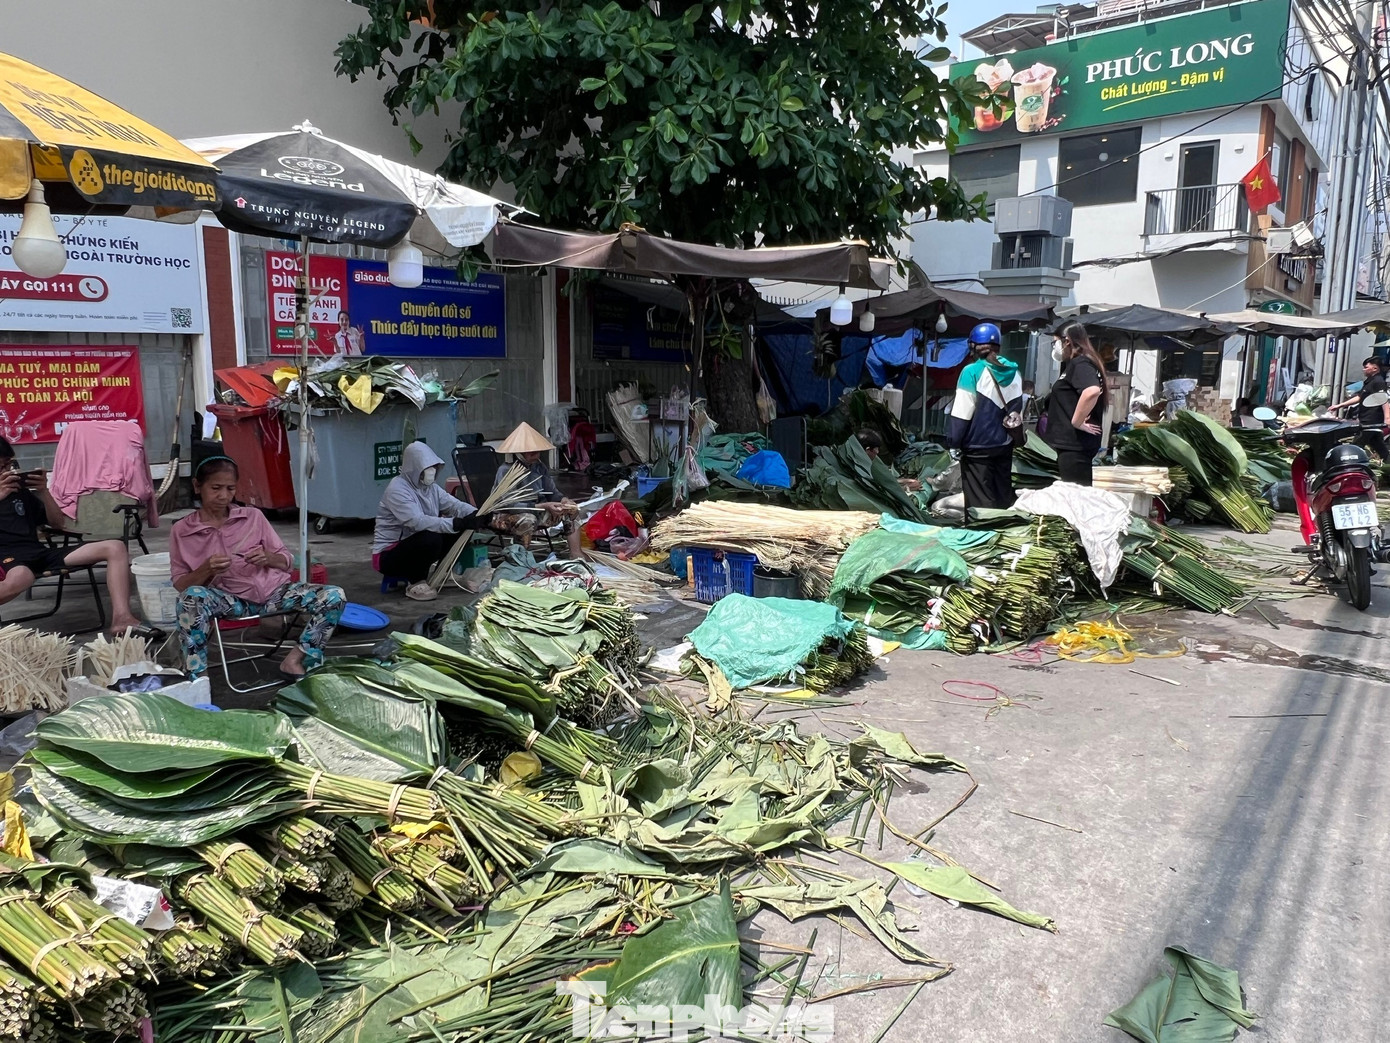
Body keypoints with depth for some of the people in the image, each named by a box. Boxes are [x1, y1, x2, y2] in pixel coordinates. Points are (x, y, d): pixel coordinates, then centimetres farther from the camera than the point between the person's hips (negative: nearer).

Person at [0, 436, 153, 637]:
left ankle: (122, 618, -25)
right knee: (17, 579, -46)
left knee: (114, 548, -10)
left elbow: (59, 523, 21)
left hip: (40, 552, 6)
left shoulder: (21, 491, 25)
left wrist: (43, 492, 4)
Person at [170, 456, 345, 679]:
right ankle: (196, 678, -24)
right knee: (191, 598, -36)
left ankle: (295, 660, -11)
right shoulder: (181, 530, 3)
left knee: (335, 596, -21)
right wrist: (206, 569, -17)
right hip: (231, 600, -2)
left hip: (273, 591, 2)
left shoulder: (253, 517, 7)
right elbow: (180, 585, 4)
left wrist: (267, 558, -13)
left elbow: (285, 561, 10)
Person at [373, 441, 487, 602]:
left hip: (415, 545, 8)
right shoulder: (397, 489, -22)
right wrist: (456, 524, -39)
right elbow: (418, 521, -34)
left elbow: (454, 504, -5)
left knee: (456, 533, -7)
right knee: (431, 538, -33)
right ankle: (415, 583, -12)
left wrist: (476, 514, -27)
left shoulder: (431, 487, 4)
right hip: (388, 554, -8)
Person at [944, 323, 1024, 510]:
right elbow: (1018, 409, 15)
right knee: (1004, 497, 15)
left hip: (978, 447, -6)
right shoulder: (1013, 371, 5)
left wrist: (953, 441, -8)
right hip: (1005, 445, 6)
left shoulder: (973, 372, -14)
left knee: (980, 503, -1)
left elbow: (961, 412, -15)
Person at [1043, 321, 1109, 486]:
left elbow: (1092, 391, -32)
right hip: (1073, 442, 10)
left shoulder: (1079, 363, -12)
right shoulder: (1074, 364, 18)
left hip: (1075, 443, -10)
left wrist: (1076, 423, -23)